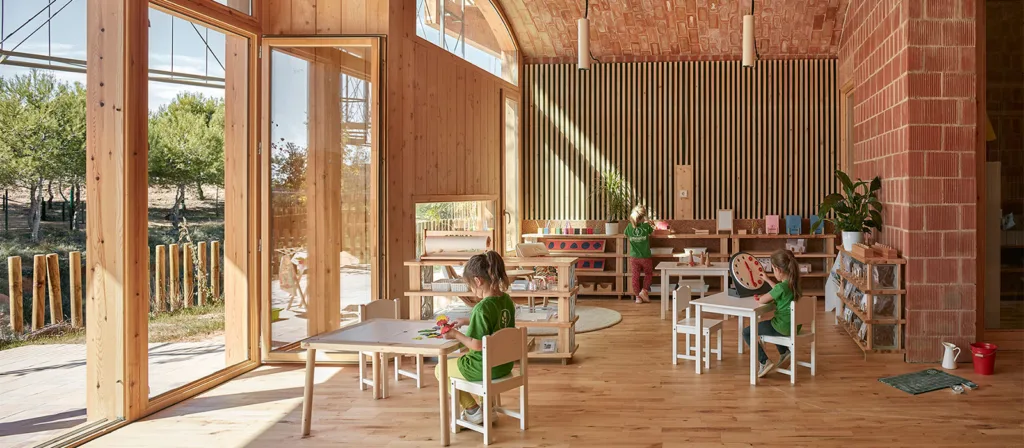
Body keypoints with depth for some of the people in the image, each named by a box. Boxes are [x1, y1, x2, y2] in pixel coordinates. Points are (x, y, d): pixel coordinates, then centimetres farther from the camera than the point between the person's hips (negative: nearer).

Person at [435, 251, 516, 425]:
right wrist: (468, 322, 13)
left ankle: (473, 410, 17)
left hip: (485, 368, -8)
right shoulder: (507, 299, -1)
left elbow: (477, 345, -24)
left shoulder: (482, 308, -27)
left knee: (440, 369, 14)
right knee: (460, 359, 34)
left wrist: (455, 334, -9)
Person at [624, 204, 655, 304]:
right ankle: (644, 290, 7)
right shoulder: (646, 226, -11)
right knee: (648, 274, 20)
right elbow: (652, 232, 10)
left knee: (635, 276, 10)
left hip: (633, 257, 2)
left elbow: (627, 237, 12)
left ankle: (638, 297, 14)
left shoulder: (629, 226, -6)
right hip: (645, 257, -2)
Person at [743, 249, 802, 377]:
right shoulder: (793, 282, 1)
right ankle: (784, 352, 35)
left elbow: (761, 301, -20)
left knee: (746, 332, -1)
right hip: (794, 325, 9)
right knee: (770, 323, 40)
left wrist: (764, 296, 1)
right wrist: (767, 279, 28)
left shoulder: (781, 287, -26)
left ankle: (764, 362, -4)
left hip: (784, 327, -9)